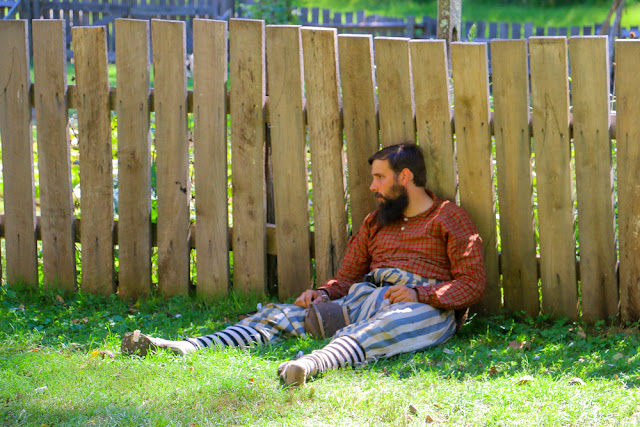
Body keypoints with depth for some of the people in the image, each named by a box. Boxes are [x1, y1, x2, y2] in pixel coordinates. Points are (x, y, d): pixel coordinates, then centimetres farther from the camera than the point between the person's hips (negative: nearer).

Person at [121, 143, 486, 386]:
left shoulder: (450, 219, 7)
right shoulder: (377, 222, 28)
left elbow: (472, 285, -2)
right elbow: (348, 276, 24)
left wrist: (421, 294, -17)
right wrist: (324, 294, 1)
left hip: (425, 308, -7)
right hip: (363, 299, 7)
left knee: (377, 330, -43)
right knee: (279, 316, -10)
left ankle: (313, 364, -72)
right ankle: (185, 348, -26)